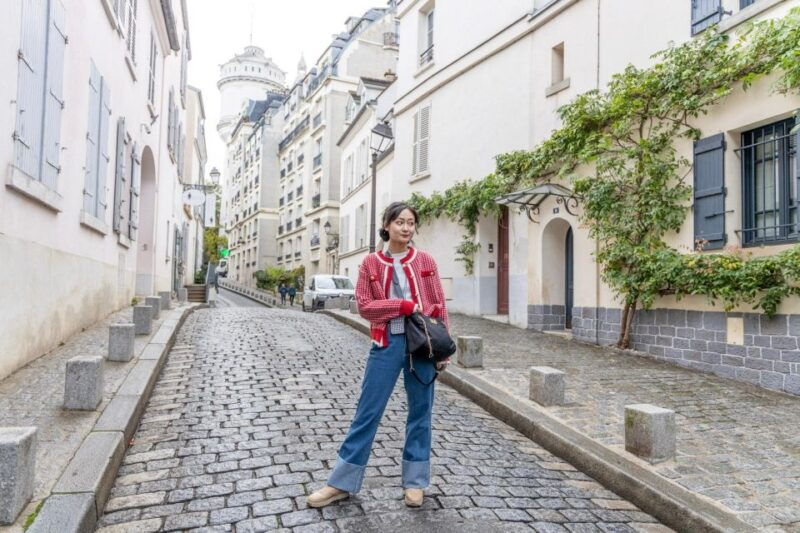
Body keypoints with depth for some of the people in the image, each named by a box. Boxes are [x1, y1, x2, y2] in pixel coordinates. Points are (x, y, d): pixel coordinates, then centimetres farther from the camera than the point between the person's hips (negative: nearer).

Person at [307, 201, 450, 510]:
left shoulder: (425, 261, 4)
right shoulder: (371, 263, 2)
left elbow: (440, 307, 4)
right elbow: (364, 305, -4)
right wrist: (403, 305, -14)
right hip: (387, 343, -1)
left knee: (420, 412, 9)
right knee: (367, 411, 4)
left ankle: (414, 481, 26)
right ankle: (342, 483, 17)